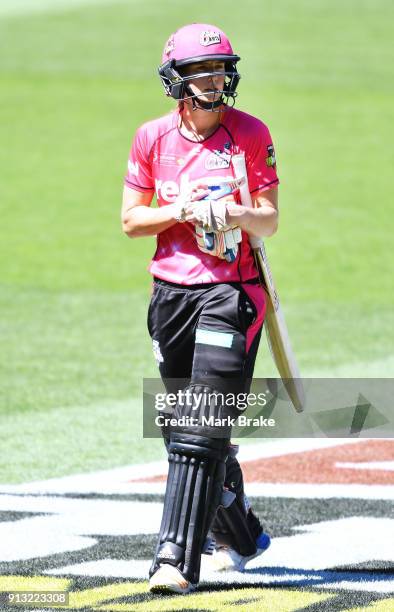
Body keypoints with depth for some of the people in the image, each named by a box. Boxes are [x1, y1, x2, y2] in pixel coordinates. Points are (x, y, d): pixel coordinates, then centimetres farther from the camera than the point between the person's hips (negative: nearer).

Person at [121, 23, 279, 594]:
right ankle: (240, 535, 35)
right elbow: (131, 220, 6)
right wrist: (181, 210, -12)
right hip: (171, 292, 4)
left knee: (202, 430, -14)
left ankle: (178, 558, -18)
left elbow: (270, 220, -3)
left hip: (231, 292, -4)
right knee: (187, 425, 14)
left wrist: (230, 213, -23)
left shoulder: (251, 134, -2)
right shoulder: (153, 138, 4)